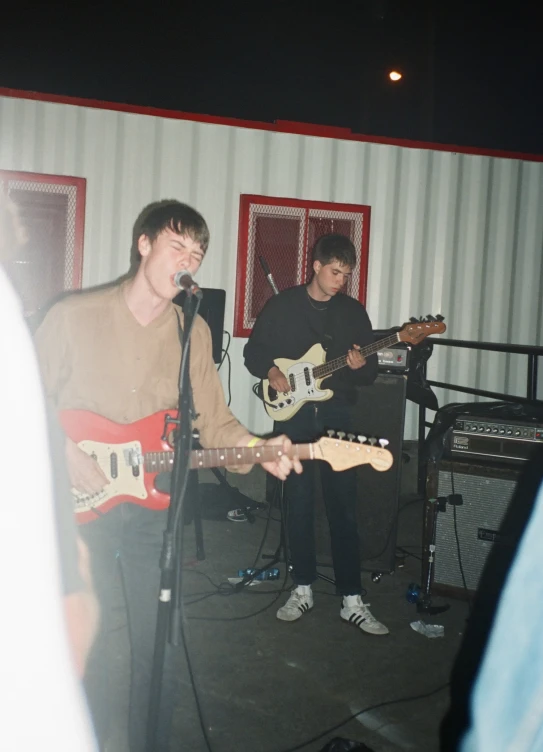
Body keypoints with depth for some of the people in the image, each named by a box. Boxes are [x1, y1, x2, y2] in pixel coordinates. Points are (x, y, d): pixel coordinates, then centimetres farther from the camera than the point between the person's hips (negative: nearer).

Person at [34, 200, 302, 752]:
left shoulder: (193, 332, 4)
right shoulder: (73, 315, -5)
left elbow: (214, 420, 3)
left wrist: (259, 450, -15)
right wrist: (64, 453, -14)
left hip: (151, 501, 3)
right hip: (80, 503, -2)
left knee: (157, 644, 8)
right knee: (84, 642, 7)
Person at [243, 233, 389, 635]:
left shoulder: (354, 311, 7)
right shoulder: (282, 305, 4)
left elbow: (371, 371, 8)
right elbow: (253, 350, 9)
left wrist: (360, 367, -14)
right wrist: (271, 371, -10)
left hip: (336, 413, 1)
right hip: (293, 412, 0)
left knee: (344, 506, -2)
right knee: (299, 503, 5)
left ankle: (352, 600, 4)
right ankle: (303, 589, 18)